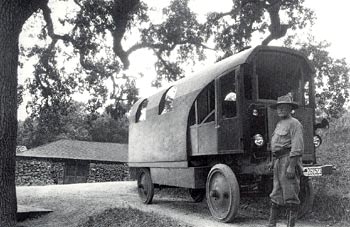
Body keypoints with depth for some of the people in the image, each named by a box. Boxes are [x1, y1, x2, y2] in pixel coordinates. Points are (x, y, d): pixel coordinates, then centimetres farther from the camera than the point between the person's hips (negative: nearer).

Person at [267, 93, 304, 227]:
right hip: (278, 161, 9)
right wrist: (273, 161, 19)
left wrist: (291, 166, -22)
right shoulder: (279, 125, 21)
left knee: (290, 196, -4)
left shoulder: (294, 123, -7)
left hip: (289, 160, -9)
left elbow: (297, 147, -16)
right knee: (276, 195, 12)